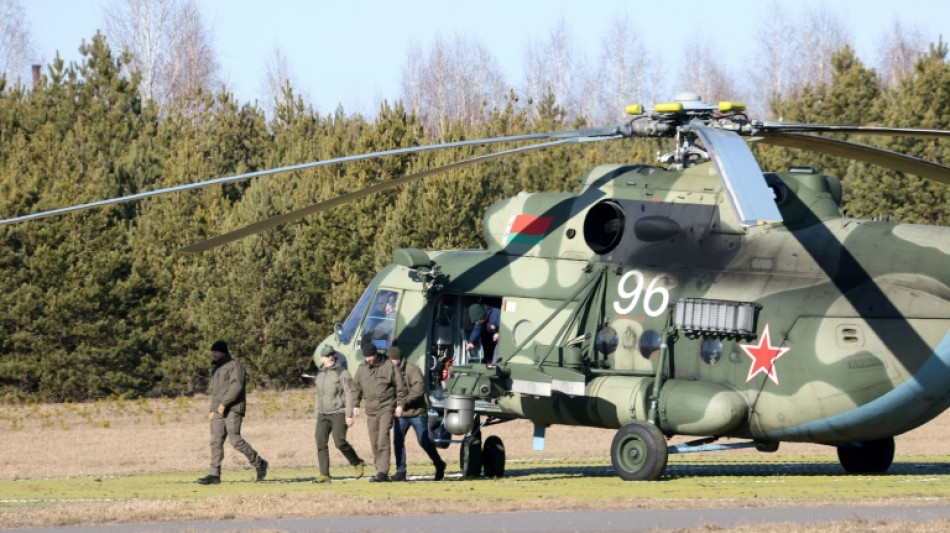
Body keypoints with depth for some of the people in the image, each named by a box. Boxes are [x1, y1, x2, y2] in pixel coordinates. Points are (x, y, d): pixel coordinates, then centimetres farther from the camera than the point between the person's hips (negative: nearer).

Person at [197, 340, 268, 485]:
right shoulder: (216, 369, 21)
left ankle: (259, 463, 2)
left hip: (232, 409, -8)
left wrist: (224, 403, -22)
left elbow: (237, 386, -18)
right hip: (218, 410, 8)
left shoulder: (234, 366, -6)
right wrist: (212, 410, 20)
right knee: (216, 441, -2)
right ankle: (214, 475, -5)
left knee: (235, 439, -14)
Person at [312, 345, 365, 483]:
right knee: (321, 443, -7)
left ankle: (357, 463, 5)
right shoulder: (319, 375, 16)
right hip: (323, 414, 6)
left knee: (340, 442, -17)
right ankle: (324, 474, -5)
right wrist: (317, 416, 21)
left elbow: (349, 395, -7)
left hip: (338, 413, -6)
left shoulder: (342, 373, -3)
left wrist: (349, 415, -15)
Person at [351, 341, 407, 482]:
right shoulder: (362, 369, 8)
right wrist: (355, 405, 10)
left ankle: (383, 472, -21)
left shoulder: (389, 367, -6)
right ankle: (380, 471, 14)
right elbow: (356, 388, 17)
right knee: (374, 442, 6)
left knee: (383, 438, -17)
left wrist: (400, 405, -5)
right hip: (371, 410, 5)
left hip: (387, 408, -5)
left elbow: (401, 387, -1)